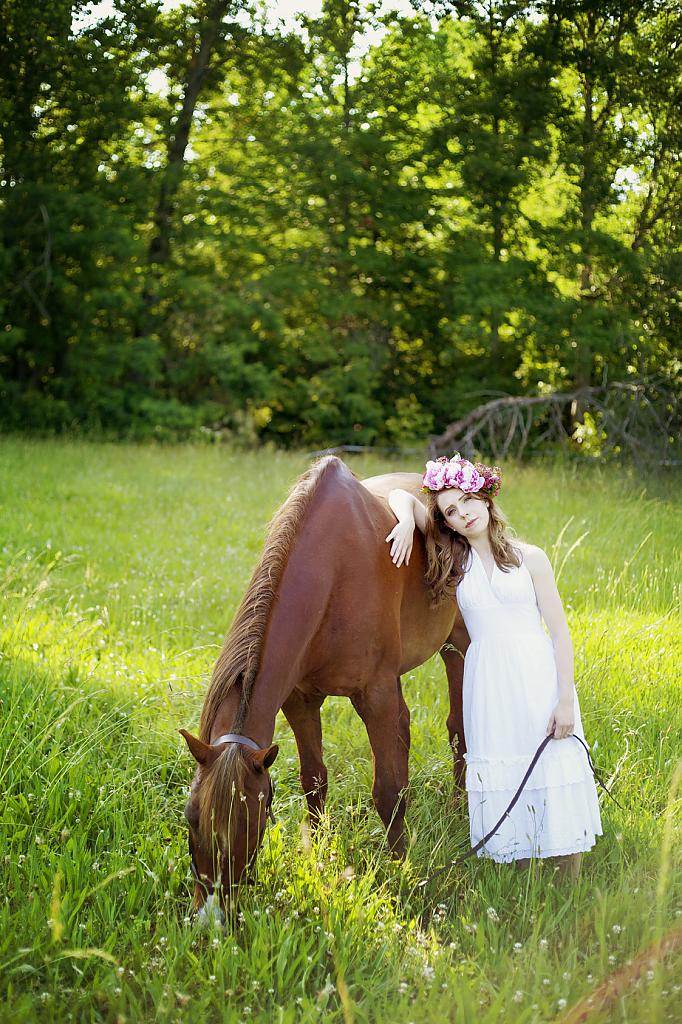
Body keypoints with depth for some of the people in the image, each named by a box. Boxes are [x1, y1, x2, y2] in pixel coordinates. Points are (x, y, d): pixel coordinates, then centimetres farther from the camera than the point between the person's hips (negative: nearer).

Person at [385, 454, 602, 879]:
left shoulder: (530, 558, 2)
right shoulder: (456, 564, 8)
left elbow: (560, 631, 0)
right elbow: (401, 496, 13)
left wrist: (566, 699, -7)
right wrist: (407, 523, -9)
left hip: (539, 679, -2)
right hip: (488, 684, 2)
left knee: (556, 774, -2)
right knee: (502, 780, 3)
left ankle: (573, 889, 8)